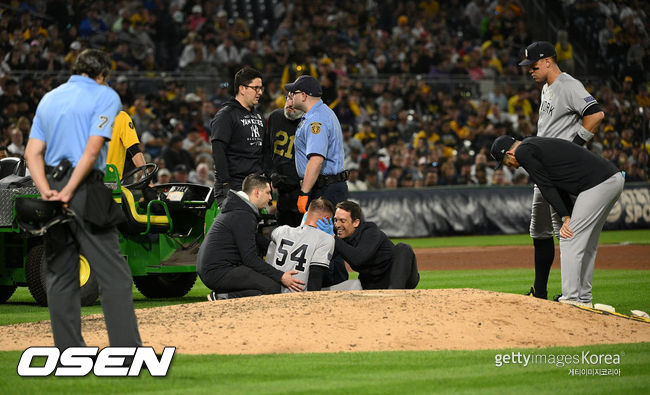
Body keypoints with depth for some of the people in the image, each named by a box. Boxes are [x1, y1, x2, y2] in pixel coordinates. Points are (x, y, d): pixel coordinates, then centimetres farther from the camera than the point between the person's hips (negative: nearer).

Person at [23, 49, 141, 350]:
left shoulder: (48, 99, 19)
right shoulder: (105, 96, 2)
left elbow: (33, 151, 7)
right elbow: (93, 149, -12)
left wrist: (46, 191, -6)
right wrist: (68, 192, -15)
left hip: (52, 192, 6)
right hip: (85, 191, -6)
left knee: (60, 274, 10)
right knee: (114, 274, -7)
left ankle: (69, 350, 10)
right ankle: (127, 350, -14)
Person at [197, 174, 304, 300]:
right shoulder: (243, 216, -15)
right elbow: (250, 259, -18)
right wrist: (281, 277, -19)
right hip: (217, 273, -11)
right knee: (273, 287, -20)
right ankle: (223, 299, -17)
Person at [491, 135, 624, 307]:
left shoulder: (523, 152, -3)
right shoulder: (536, 144, 26)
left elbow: (546, 187, -4)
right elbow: (560, 185, 20)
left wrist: (565, 217, 1)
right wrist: (569, 217, 9)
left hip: (598, 183, -10)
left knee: (570, 240, -5)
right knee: (587, 244, 18)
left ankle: (570, 300, -5)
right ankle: (584, 299, 24)